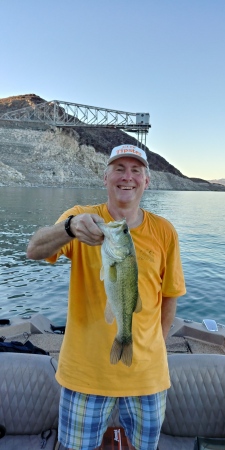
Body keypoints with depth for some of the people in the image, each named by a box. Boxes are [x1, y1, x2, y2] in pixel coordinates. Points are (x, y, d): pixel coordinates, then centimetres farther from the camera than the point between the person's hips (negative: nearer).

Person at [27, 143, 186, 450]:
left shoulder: (164, 232, -7)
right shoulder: (82, 218, -10)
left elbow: (170, 295, 3)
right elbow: (34, 251, -27)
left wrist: (155, 347, 9)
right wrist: (70, 227, -46)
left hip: (146, 371, 2)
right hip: (86, 368, -1)